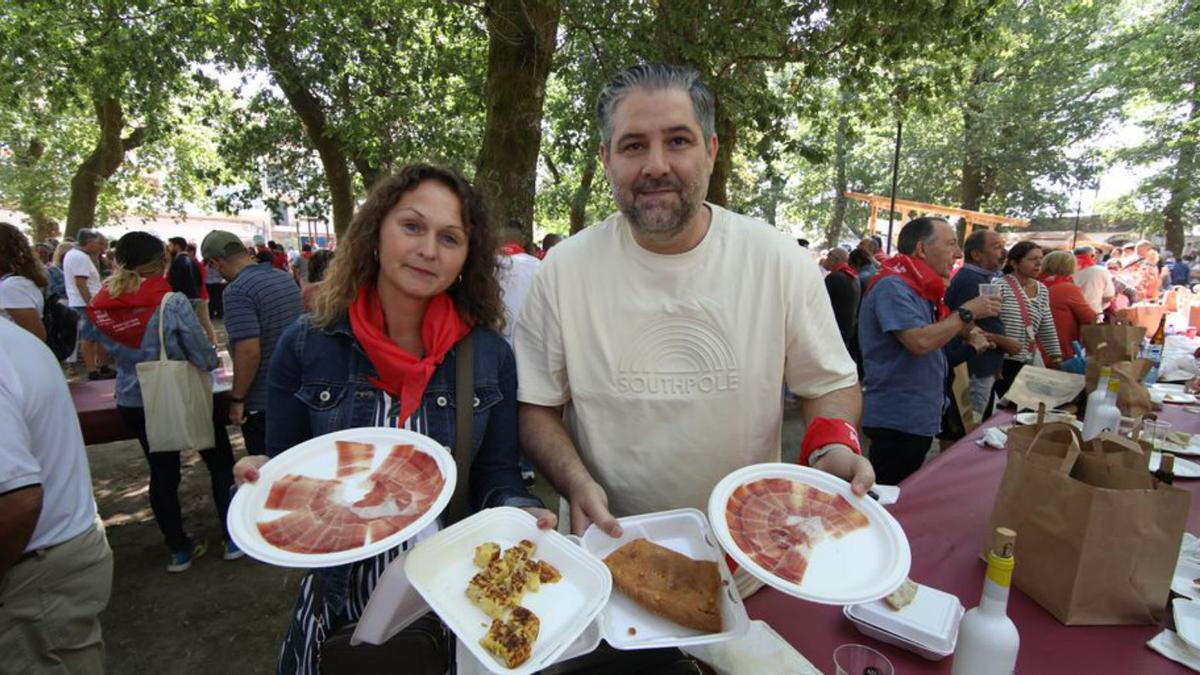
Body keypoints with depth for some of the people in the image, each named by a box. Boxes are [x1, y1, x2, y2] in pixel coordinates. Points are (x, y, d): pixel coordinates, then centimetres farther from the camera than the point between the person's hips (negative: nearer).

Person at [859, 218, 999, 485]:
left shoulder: (920, 288, 15)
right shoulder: (892, 286, -16)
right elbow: (920, 342, -27)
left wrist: (970, 345, 7)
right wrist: (967, 312, -15)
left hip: (920, 419, 10)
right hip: (897, 420, -10)